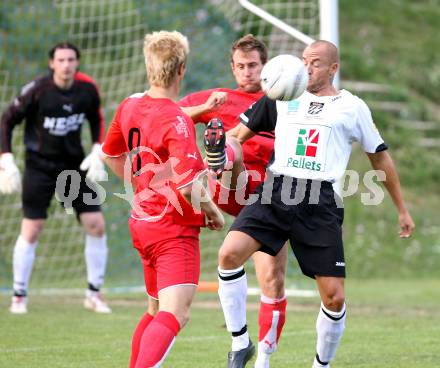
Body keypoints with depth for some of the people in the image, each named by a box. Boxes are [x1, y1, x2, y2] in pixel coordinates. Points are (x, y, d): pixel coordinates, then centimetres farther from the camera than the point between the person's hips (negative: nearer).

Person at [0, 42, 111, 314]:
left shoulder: (87, 88, -7)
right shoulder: (37, 90, -17)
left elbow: (97, 120, 12)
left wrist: (97, 152, -1)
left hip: (76, 164, 3)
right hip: (39, 166, -3)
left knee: (96, 225, -2)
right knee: (31, 231, -5)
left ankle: (94, 293, 12)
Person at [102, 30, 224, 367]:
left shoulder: (130, 106, 5)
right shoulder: (177, 121, -20)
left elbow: (111, 154, 22)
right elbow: (188, 185, -25)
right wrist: (213, 212, -7)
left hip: (142, 222, 9)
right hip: (175, 229, -9)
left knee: (157, 310, 23)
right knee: (174, 315, -17)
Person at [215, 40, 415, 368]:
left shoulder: (353, 107, 13)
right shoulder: (283, 99, 16)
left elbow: (380, 157, 22)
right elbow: (238, 136, 22)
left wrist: (402, 210, 26)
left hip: (320, 204, -1)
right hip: (274, 193, 1)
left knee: (334, 296, -6)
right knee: (229, 253, -23)